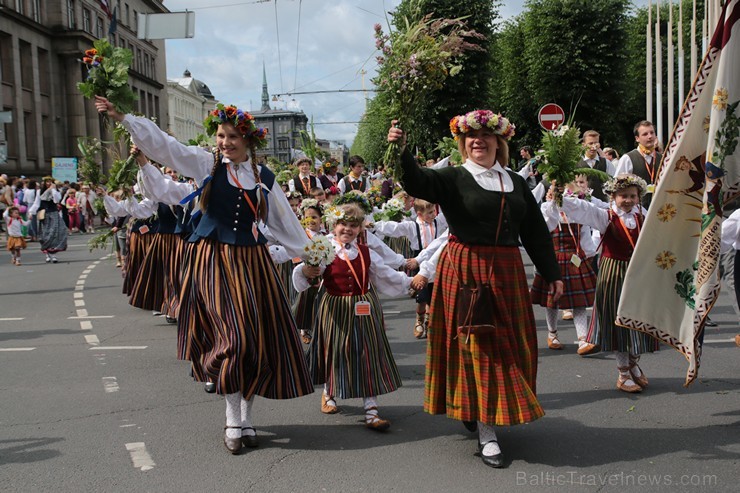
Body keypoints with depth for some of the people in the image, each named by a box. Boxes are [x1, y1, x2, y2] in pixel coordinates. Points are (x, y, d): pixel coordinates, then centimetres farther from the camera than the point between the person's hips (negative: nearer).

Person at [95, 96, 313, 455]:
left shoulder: (264, 178, 8)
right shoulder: (205, 163, 3)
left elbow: (284, 221, 15)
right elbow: (163, 144, -5)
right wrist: (122, 118, -14)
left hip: (251, 261, 3)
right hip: (211, 259, -3)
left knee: (259, 338, 1)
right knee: (233, 335, -10)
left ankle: (246, 416, 17)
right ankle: (232, 421, 5)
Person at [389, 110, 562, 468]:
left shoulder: (516, 183, 12)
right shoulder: (453, 179, -2)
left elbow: (536, 231, 14)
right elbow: (417, 182, -20)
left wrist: (552, 274, 13)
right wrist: (400, 150, -38)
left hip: (507, 273, 5)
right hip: (465, 271, -5)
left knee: (508, 345, 11)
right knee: (477, 345, -2)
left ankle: (479, 411, 33)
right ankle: (487, 433, 5)